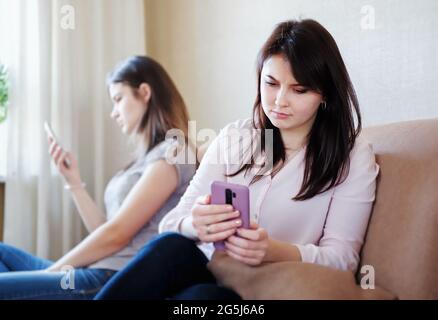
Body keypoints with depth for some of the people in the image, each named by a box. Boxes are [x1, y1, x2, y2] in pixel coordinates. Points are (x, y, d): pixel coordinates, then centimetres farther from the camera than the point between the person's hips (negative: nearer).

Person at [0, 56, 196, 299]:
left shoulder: (171, 153, -8)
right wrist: (74, 180, 10)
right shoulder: (148, 158, 20)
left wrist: (51, 270, -6)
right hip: (102, 272, 10)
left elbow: (116, 235, -14)